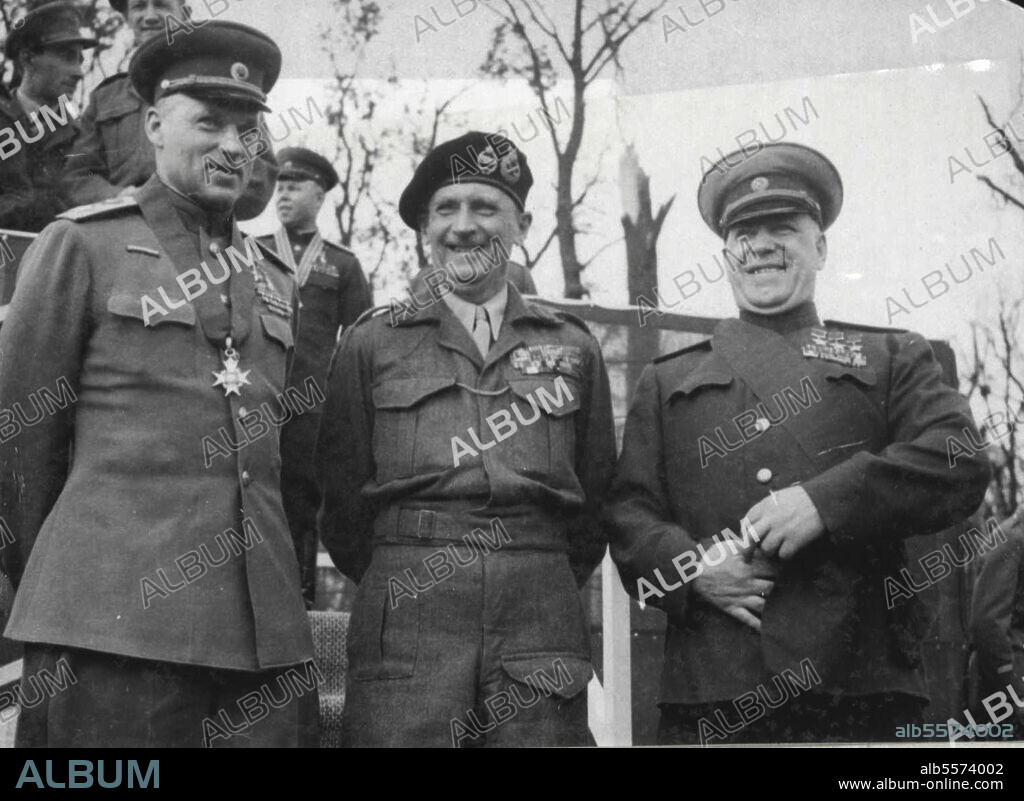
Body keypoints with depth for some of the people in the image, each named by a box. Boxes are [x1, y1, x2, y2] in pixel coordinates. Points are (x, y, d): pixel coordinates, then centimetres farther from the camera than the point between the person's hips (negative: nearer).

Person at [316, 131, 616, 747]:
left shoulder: (573, 347, 14)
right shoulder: (372, 344, 11)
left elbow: (596, 495, 16)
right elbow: (341, 494, 11)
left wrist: (542, 587, 13)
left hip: (542, 621, 1)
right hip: (405, 628, -1)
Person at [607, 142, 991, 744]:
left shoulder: (893, 358, 16)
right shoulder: (667, 382, 20)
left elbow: (960, 465, 0)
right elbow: (628, 512, 12)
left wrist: (825, 500, -13)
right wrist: (691, 568, -8)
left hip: (862, 677, 0)